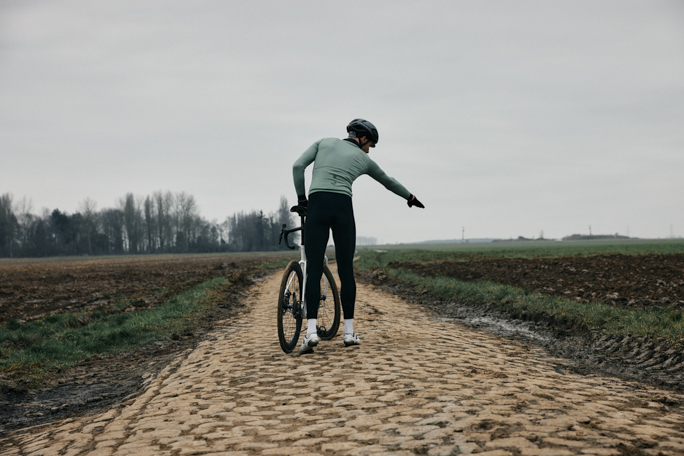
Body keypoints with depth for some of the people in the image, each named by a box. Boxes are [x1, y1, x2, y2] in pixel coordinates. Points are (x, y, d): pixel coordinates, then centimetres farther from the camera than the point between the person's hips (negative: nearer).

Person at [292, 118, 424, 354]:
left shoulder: (324, 142, 20)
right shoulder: (363, 159, 19)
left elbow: (298, 166, 7)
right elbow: (388, 181, 35)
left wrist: (301, 198, 15)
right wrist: (410, 197, 51)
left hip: (316, 206, 0)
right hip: (343, 208, 0)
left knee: (313, 271, -2)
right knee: (346, 271, 9)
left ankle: (311, 331, -15)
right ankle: (349, 332, 12)